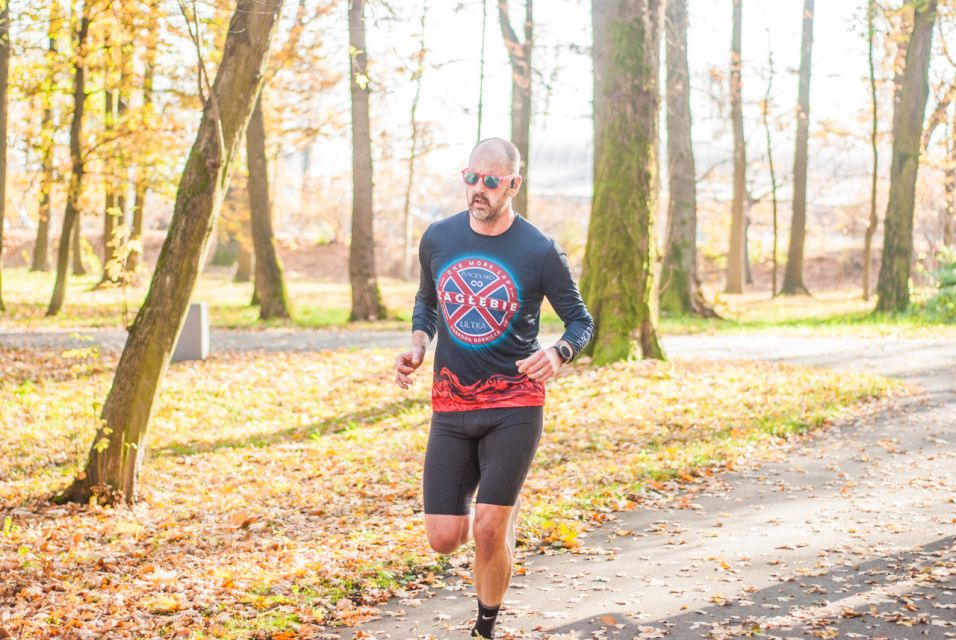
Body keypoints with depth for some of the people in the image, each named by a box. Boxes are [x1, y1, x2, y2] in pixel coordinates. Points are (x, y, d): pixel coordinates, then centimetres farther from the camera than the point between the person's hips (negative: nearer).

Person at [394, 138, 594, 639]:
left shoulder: (539, 252, -8)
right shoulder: (438, 238, 2)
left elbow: (580, 320, 2)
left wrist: (558, 353, -19)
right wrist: (418, 343, 1)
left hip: (514, 405, -3)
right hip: (451, 405, 4)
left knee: (488, 531, -9)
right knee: (444, 537, 0)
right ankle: (503, 503, 35)